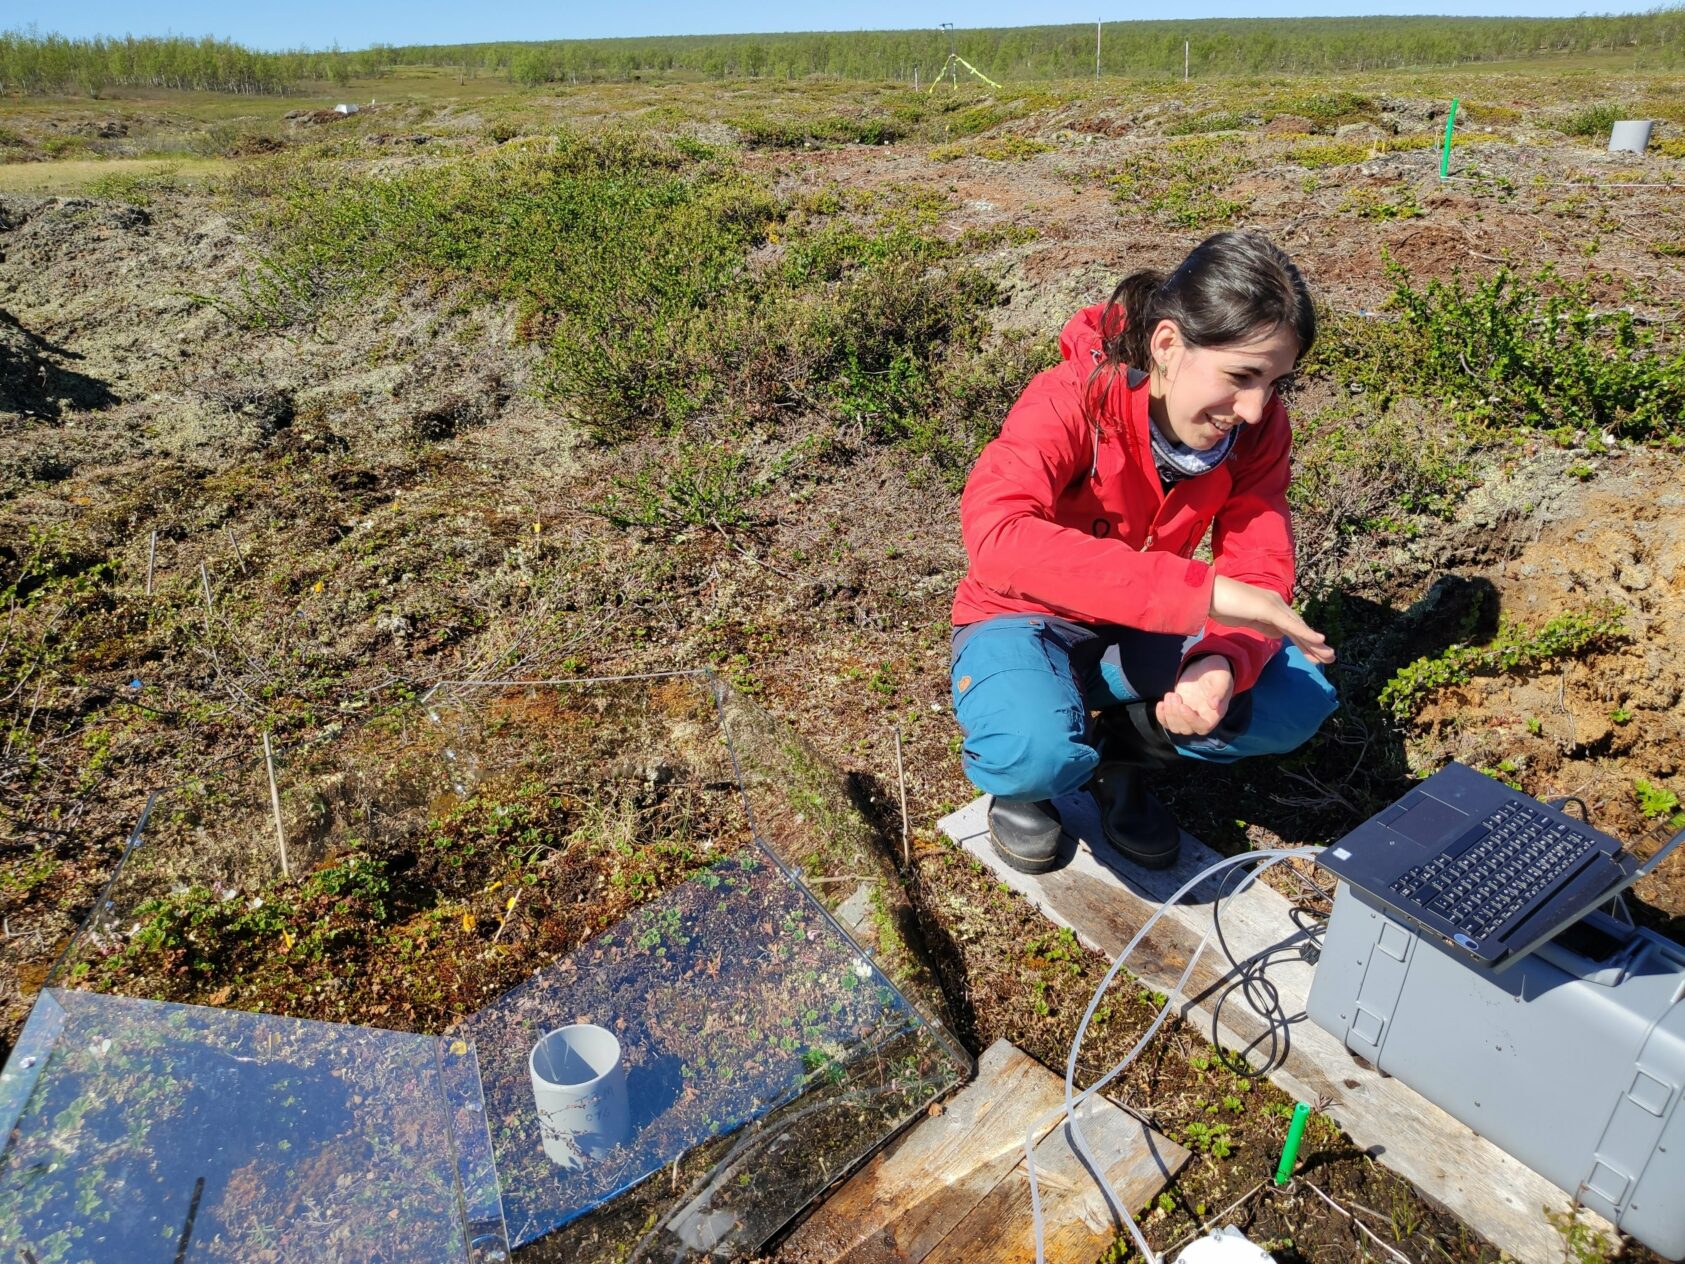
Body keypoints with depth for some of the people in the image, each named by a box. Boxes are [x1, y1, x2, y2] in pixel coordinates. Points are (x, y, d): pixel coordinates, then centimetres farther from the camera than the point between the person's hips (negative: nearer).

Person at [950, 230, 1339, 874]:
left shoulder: (1258, 426, -12)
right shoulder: (1069, 402, -29)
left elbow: (1261, 570, -13)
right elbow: (995, 535, -48)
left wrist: (1222, 662, -38)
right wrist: (1202, 590, -53)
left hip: (1149, 627, 5)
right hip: (1027, 617, -5)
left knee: (1300, 698, -18)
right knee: (1038, 755, -36)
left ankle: (1122, 746, 7)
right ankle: (1021, 774, 3)